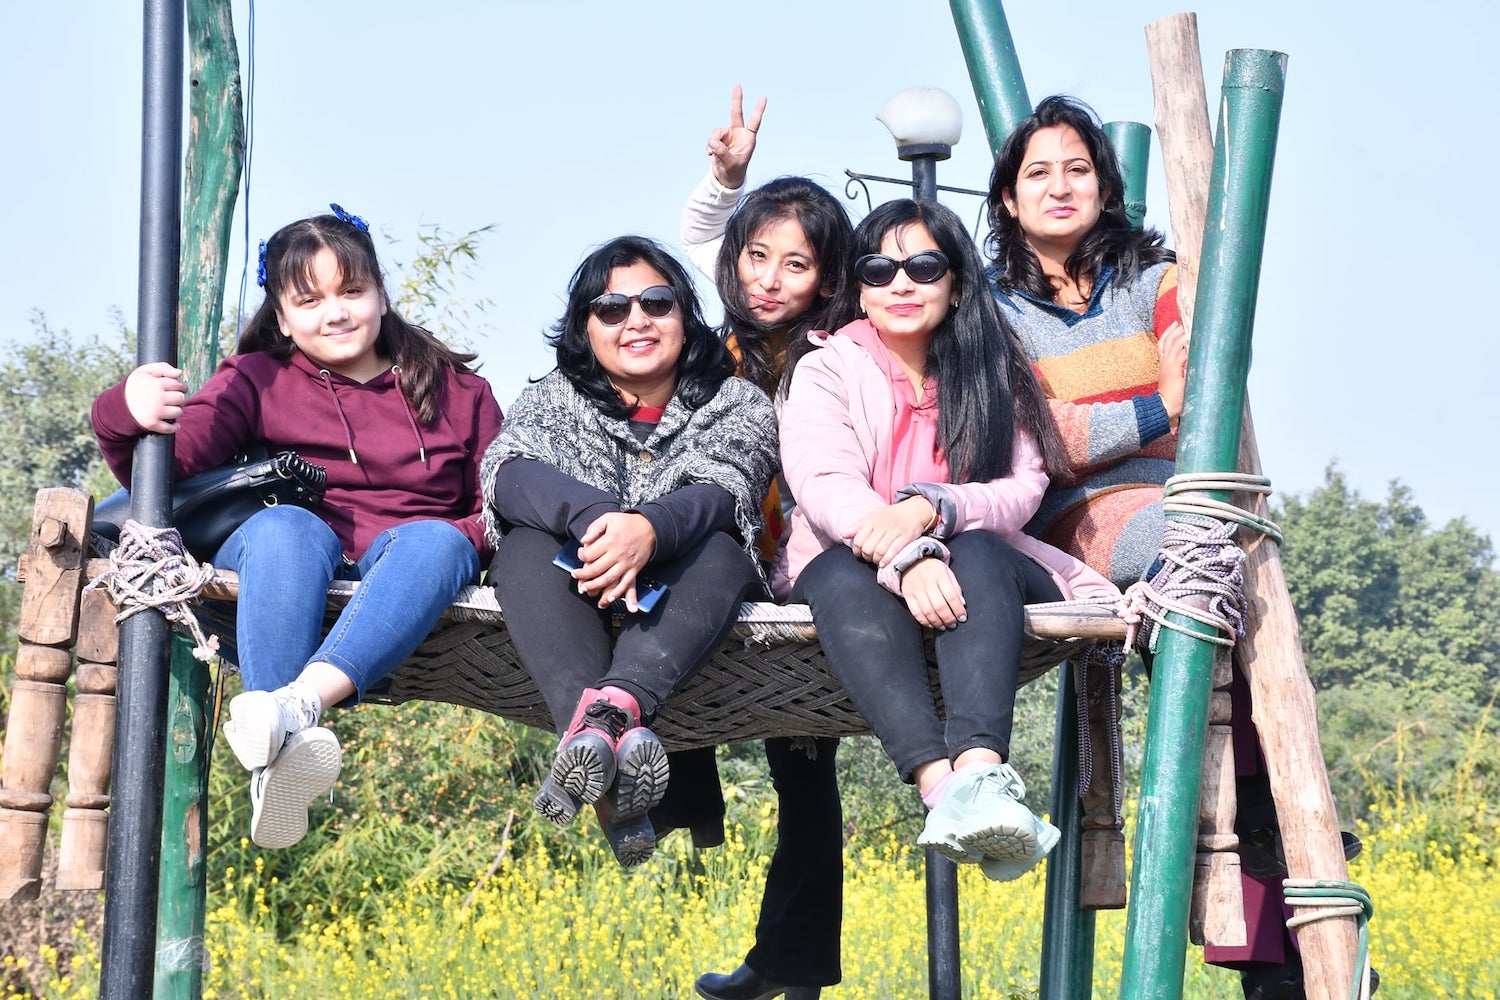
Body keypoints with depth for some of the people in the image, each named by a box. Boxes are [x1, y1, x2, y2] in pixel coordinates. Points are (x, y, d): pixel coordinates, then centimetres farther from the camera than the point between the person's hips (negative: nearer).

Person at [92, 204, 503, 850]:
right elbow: (174, 459, -3)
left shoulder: (457, 390, 16)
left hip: (403, 568, 1)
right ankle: (280, 752, -55)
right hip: (294, 564, 0)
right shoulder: (258, 381, 13)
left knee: (437, 540, -34)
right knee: (284, 527, -36)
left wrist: (474, 536, -9)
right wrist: (127, 418, -27)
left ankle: (300, 701, -56)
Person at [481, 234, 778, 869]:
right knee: (529, 544, -31)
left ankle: (610, 707, -59)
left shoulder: (739, 405, 8)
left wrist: (650, 529, -39)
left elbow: (720, 495, -14)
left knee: (720, 548, -32)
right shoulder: (554, 399, 11)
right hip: (577, 596, 1)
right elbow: (506, 472, -12)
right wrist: (592, 512, -35)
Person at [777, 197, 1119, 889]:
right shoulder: (826, 369, 5)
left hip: (981, 569, 1)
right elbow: (825, 483, -14)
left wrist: (931, 509, -27)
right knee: (844, 576, -37)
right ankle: (939, 781, -59)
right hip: (854, 570, -1)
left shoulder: (997, 373, 10)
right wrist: (905, 558, -34)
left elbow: (1023, 490, -5)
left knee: (978, 556, -35)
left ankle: (980, 772, -60)